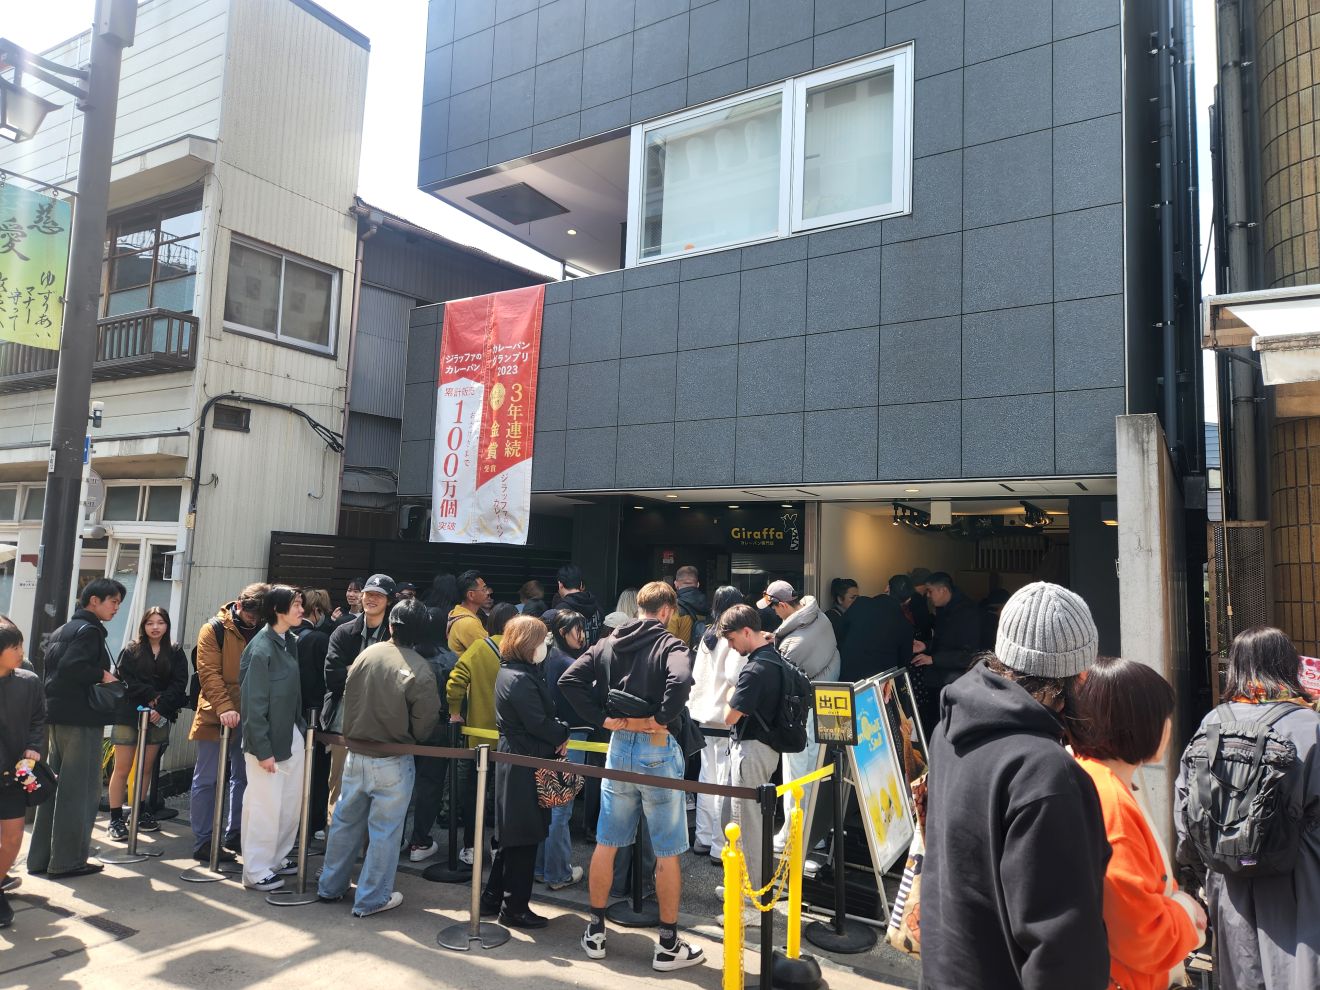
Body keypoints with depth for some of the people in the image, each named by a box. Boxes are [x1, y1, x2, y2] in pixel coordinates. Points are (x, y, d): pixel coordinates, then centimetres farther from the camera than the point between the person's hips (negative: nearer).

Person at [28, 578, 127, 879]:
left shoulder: (62, 630, 17)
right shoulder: (89, 630, -13)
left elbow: (50, 667, 17)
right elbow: (71, 666, -26)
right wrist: (102, 675, -13)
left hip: (58, 716, 10)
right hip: (82, 718, -10)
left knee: (55, 787, 15)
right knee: (81, 790, -2)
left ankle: (40, 857, 21)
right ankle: (68, 860, 2)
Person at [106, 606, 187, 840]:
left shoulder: (175, 654, 7)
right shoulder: (131, 651, 4)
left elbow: (179, 685, -1)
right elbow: (123, 681, -7)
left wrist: (161, 707, -14)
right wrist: (152, 696, -14)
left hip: (158, 717, 2)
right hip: (129, 714, -2)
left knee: (146, 768, 10)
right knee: (122, 768, -2)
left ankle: (140, 813, 19)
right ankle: (115, 819, 3)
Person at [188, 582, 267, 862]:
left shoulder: (263, 632, 5)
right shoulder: (214, 629, -7)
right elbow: (209, 673, -14)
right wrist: (224, 708, -25)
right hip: (216, 716, -5)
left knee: (244, 778, 12)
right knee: (207, 780, 2)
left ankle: (234, 836, 24)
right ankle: (203, 842, 11)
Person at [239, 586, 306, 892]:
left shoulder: (290, 641, 4)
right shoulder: (261, 649, -19)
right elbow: (254, 704, -18)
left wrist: (300, 726, 9)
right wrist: (263, 750, -16)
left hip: (291, 734, 8)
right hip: (268, 739, -8)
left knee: (291, 801, 16)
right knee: (265, 806, 3)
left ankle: (277, 858, 32)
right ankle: (256, 871, 18)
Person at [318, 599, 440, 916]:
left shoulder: (366, 654, -6)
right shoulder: (419, 669, -20)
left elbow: (348, 699, 7)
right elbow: (425, 724, -14)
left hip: (356, 755, 5)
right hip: (393, 762, -5)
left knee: (345, 821, 19)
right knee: (384, 830, 9)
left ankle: (331, 886, 35)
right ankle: (371, 898, 19)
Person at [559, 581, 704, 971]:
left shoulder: (608, 644, 5)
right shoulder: (671, 645, -11)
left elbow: (568, 679, -2)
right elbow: (680, 680, -32)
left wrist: (603, 719, -2)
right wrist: (662, 721, -19)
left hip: (619, 745, 5)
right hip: (658, 749, -5)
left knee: (606, 843, 15)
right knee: (667, 851, 7)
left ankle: (595, 931, 27)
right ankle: (668, 945, 16)